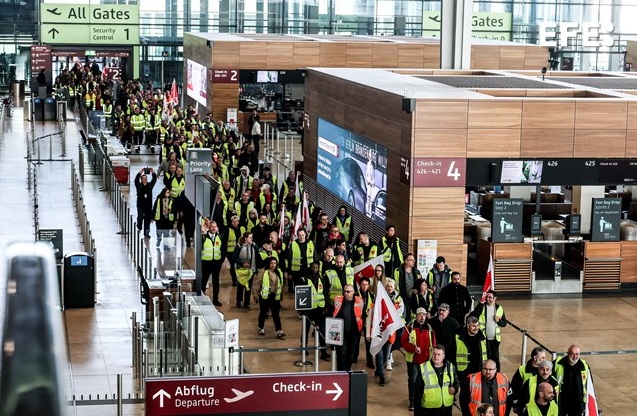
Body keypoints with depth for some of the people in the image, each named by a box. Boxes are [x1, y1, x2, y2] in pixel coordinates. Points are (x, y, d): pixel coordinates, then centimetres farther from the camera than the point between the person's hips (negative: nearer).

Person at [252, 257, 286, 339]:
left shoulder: (279, 273, 5)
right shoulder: (263, 272, -10)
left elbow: (281, 285, 14)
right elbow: (256, 283, -9)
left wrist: (281, 295, 17)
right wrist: (255, 294, -10)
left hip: (275, 296, 3)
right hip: (265, 296, -3)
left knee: (276, 314, -2)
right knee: (263, 312, 11)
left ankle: (279, 331, -5)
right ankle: (261, 328, 29)